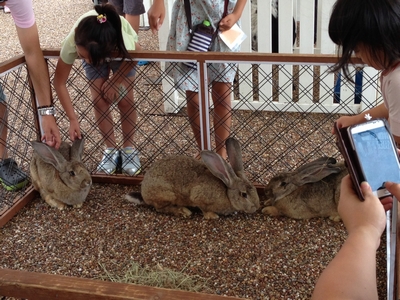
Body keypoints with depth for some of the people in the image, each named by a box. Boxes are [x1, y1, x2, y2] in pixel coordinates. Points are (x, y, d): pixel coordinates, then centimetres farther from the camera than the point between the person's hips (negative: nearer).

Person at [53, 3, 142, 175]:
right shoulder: (72, 43, -42)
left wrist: (114, 81, -14)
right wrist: (73, 119, -29)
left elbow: (137, 51, -18)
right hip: (92, 50, 1)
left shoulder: (125, 42, -46)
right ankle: (111, 149, 9)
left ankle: (129, 148, 10)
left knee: (125, 100, -8)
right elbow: (59, 82, -27)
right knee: (100, 102, -8)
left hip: (120, 50, -1)